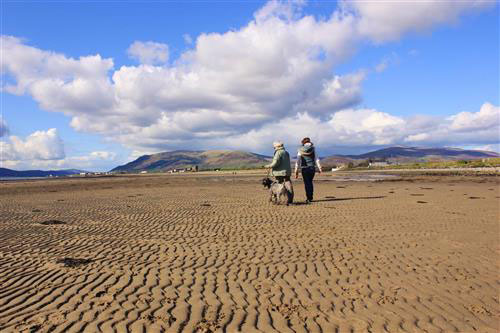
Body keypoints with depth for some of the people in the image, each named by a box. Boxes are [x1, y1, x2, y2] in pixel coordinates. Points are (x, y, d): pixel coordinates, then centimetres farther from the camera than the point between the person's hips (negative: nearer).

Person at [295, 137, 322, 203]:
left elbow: (298, 161, -1)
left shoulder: (300, 150, 0)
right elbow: (317, 159, 0)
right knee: (310, 182, 18)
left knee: (307, 183, 4)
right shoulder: (313, 149, 2)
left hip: (304, 169, -2)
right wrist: (319, 168, 4)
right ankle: (311, 197, 21)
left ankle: (308, 198, 1)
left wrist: (296, 171, 1)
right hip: (312, 168, 2)